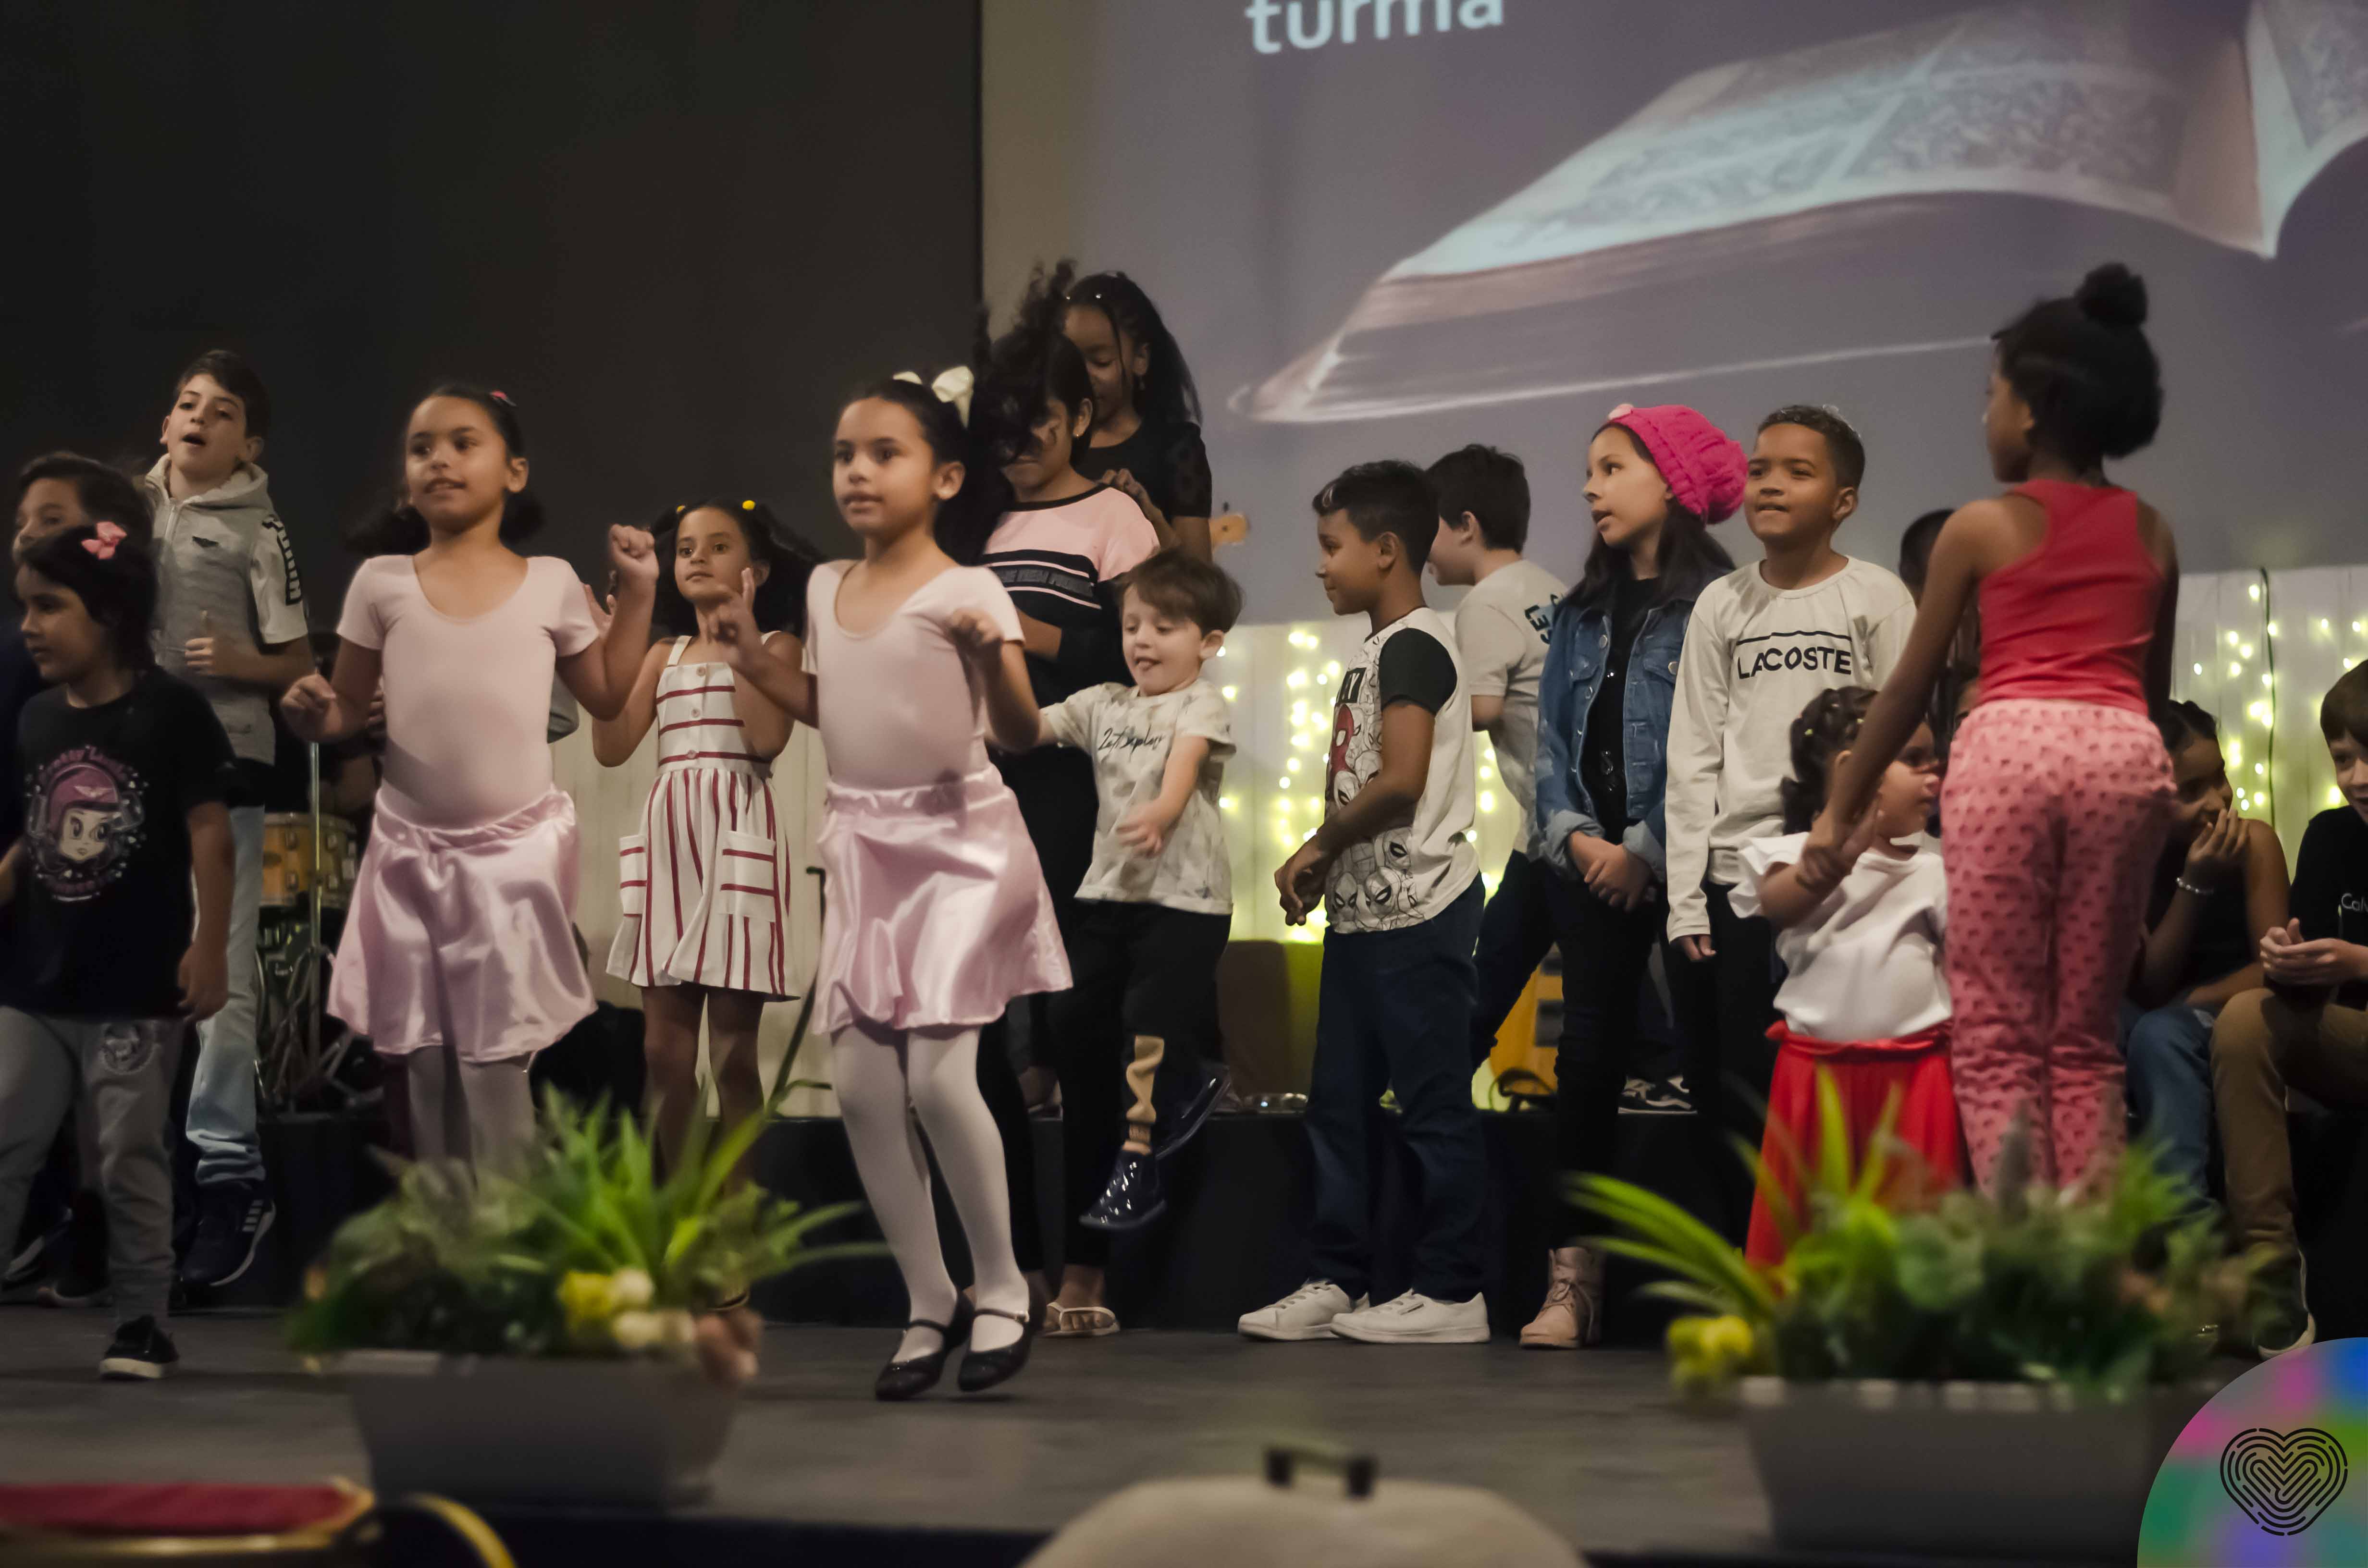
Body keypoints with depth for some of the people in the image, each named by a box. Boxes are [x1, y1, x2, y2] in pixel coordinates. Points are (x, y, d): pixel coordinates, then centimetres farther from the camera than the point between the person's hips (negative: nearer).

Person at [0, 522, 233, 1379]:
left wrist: (210, 944, -12)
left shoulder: (170, 711, -9)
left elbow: (208, 833, -8)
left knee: (132, 1159, 3)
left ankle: (143, 1323, 13)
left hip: (136, 986, -5)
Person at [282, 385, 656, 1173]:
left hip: (517, 847, -1)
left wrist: (636, 593, 5)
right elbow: (349, 710, 8)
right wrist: (311, 711, -14)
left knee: (495, 1064, -4)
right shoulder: (382, 581, 2)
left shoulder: (550, 582, 1)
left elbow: (608, 697, 11)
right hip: (412, 848, 1)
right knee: (424, 1062, 7)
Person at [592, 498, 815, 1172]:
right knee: (664, 1048, 3)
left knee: (733, 1049, -4)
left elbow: (767, 738, -14)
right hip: (669, 838, 5)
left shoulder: (774, 646, 4)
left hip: (738, 838, -5)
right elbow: (612, 747, 5)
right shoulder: (664, 655, 16)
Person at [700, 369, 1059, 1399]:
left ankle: (1001, 1286, 4)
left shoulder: (967, 593, -11)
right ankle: (929, 1302, 13)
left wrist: (989, 658, -36)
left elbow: (1019, 733, -18)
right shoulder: (827, 589, 8)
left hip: (957, 842, -6)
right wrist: (756, 662, 10)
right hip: (860, 848, 6)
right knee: (860, 1086, 2)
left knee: (937, 1076, -14)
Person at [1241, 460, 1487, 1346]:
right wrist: (1320, 868, 5)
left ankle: (1451, 1292, 1)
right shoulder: (1371, 652, 17)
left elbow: (1401, 780, -23)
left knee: (1432, 1102, -4)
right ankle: (1337, 1282, 17)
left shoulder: (1414, 644, -13)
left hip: (1418, 909, -10)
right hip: (1362, 909, 10)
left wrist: (1319, 847, -10)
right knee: (1340, 1100, 11)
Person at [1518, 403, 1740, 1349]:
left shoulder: (1713, 602, -4)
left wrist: (1646, 850, -12)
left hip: (1677, 866, -6)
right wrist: (1575, 836, -1)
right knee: (1589, 1053, 2)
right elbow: (1552, 736, 14)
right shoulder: (1581, 614, 18)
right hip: (1586, 867, 6)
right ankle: (1572, 1276, 1)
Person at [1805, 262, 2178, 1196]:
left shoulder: (1983, 528, 6)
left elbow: (1910, 689, 10)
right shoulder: (2150, 533, 16)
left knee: (1996, 1037, 0)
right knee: (2085, 1039, 10)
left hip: (2011, 745, -3)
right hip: (2125, 754, 4)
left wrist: (1841, 813, 20)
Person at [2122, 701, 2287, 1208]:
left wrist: (2188, 1002, -20)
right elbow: (2148, 990, -9)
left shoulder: (2255, 843, -9)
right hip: (2165, 1021, 3)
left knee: (2162, 1034, -33)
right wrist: (2194, 883, -18)